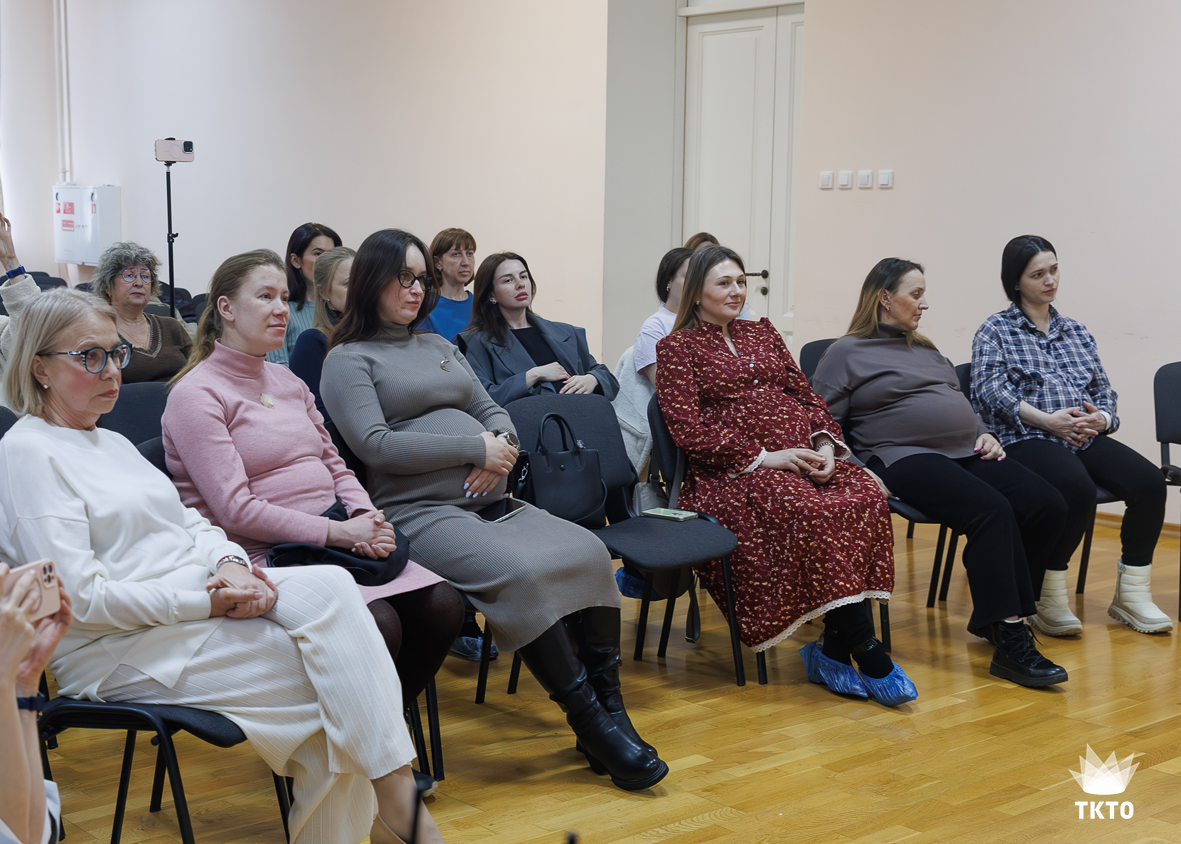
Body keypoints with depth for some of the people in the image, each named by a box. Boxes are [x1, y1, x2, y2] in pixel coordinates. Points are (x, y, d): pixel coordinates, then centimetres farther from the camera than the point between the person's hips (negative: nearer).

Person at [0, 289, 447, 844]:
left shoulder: (112, 443, 22)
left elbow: (191, 522, 16)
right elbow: (81, 597, -16)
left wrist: (229, 564, -8)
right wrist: (207, 602, -19)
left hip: (201, 596, 7)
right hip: (117, 651, -7)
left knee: (329, 585, -22)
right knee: (331, 674, -23)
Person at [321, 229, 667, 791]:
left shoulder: (439, 346, 27)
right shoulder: (348, 359, 5)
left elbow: (493, 412, 25)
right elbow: (376, 445, -9)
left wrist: (502, 446, -1)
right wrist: (477, 450, -10)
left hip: (491, 502, 7)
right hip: (418, 512, -7)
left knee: (589, 552, -20)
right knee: (522, 572, -33)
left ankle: (611, 711, -17)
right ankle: (592, 726, -22)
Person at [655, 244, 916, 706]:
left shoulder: (762, 332, 25)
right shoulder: (677, 347, 7)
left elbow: (805, 393, 20)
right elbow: (689, 430, -5)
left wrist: (825, 444, -1)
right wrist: (762, 456, -13)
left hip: (805, 457, 5)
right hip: (732, 472, -5)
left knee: (864, 496, -27)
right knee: (813, 511, -34)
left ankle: (834, 650, -25)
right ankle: (868, 656, -29)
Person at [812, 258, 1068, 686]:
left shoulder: (927, 350, 29)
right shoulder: (847, 353, 5)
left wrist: (984, 433, 13)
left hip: (966, 454, 8)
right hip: (903, 458, -8)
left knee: (1048, 505, -14)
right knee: (992, 511, -33)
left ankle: (992, 616, -2)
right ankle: (1011, 644, -32)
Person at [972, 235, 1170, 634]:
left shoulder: (1077, 332, 25)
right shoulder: (995, 330, 9)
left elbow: (1104, 390, 22)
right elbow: (990, 390, -6)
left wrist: (1100, 418, -3)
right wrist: (1047, 420, -16)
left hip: (1085, 437, 5)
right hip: (1027, 438, -5)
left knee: (1150, 482, -22)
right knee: (1078, 489, -36)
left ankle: (1132, 593, -9)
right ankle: (1049, 597, -19)